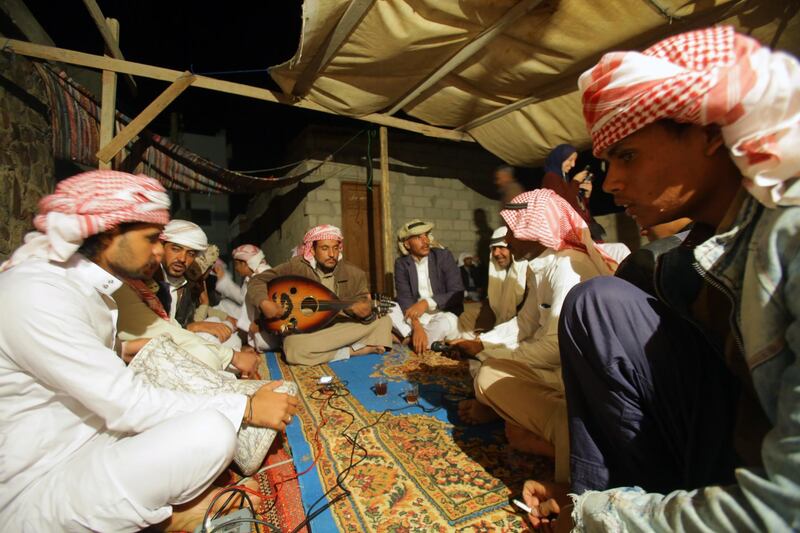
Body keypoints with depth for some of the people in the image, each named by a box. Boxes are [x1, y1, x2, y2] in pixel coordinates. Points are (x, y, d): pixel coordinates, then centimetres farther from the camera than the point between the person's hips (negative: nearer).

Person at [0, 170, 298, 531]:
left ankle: (167, 503, 3)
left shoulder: (76, 280, 4)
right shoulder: (38, 295, -26)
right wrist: (247, 408, -25)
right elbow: (129, 405, -28)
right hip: (41, 486, -9)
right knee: (212, 431, -28)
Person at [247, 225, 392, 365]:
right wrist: (264, 303, -23)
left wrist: (366, 313, -27)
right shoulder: (296, 266, -8)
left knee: (384, 321, -14)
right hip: (306, 331, 0)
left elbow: (365, 310, -2)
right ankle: (358, 350, -19)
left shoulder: (354, 274, -4)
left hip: (342, 328, 1)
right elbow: (257, 281, -4)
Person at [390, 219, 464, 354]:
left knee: (448, 323, -36)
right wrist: (416, 326, -32)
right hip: (415, 315, 2)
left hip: (442, 313, -2)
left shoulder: (444, 256, -8)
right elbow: (405, 298, -15)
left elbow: (457, 294, -15)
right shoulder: (401, 263, -3)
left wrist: (427, 302, -29)